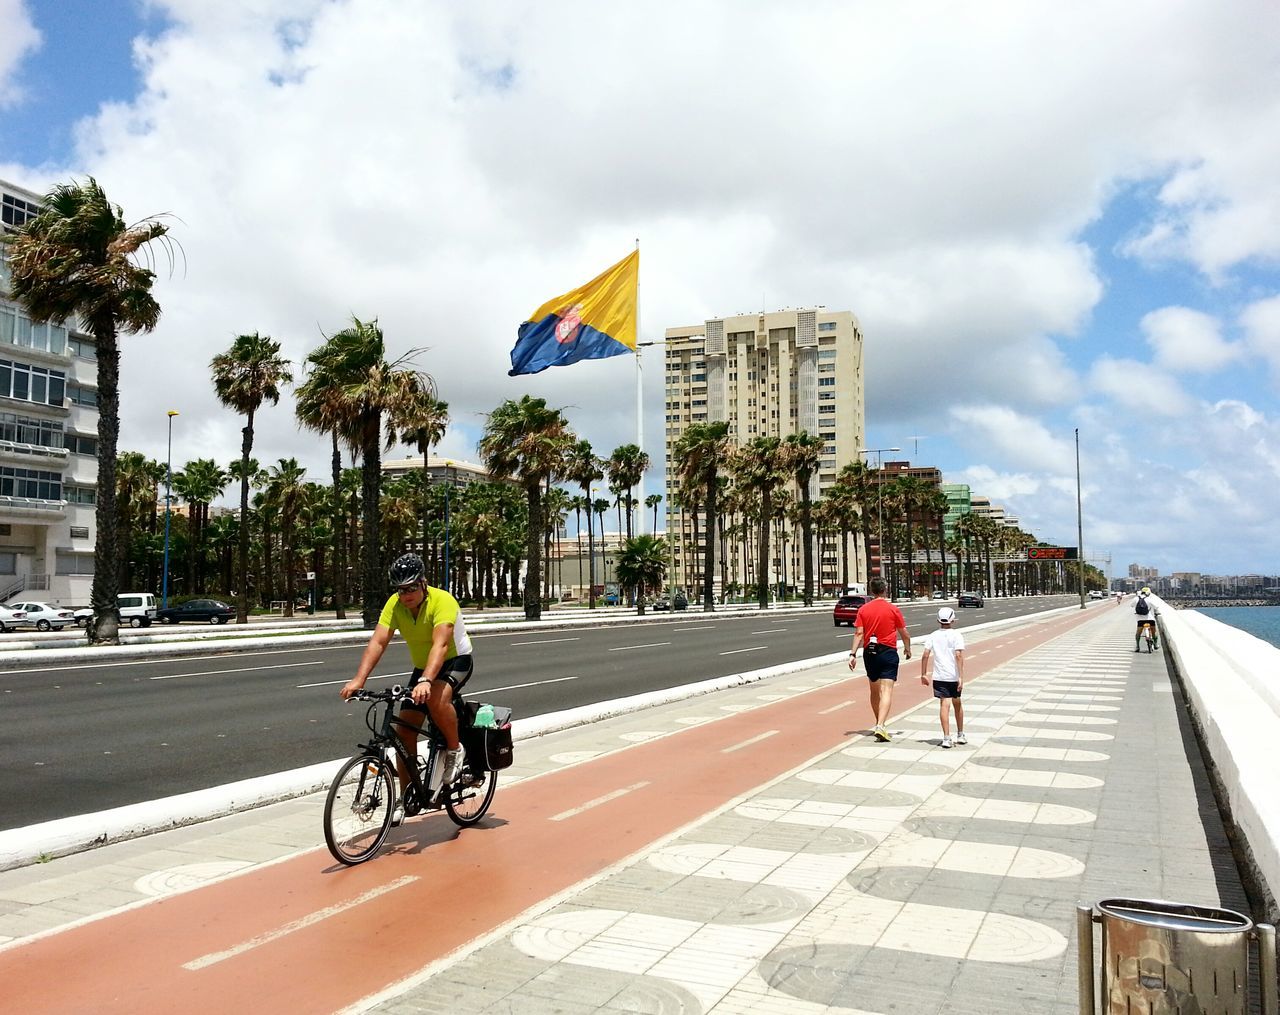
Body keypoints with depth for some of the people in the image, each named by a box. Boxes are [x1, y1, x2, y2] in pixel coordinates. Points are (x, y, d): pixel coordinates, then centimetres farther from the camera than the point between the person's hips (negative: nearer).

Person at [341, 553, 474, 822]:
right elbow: (378, 642, -21)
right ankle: (406, 797, 11)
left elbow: (440, 645, -41)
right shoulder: (394, 604, -14)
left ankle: (455, 750, -11)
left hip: (456, 661, -5)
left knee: (436, 698, -37)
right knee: (404, 731, -3)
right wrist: (358, 680, -34)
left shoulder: (442, 601, -29)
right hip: (422, 668, 6)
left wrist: (425, 681, -55)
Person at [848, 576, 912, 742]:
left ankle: (879, 724, 31)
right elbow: (904, 634, 3)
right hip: (888, 652, -3)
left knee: (874, 691, 18)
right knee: (886, 691, -8)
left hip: (869, 653, 3)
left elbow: (858, 633, -6)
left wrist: (853, 654, -6)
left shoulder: (863, 609, 1)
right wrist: (907, 649, 20)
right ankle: (880, 726, -23)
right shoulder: (893, 609, -4)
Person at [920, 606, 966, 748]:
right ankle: (960, 735, 30)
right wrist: (961, 677, -14)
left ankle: (946, 737, -13)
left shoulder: (933, 636, 4)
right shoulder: (956, 635, -3)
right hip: (954, 676, 0)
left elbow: (925, 655, -2)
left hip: (939, 677, 0)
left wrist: (923, 674, 7)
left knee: (944, 704, -3)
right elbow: (958, 655, -13)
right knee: (957, 704, 17)